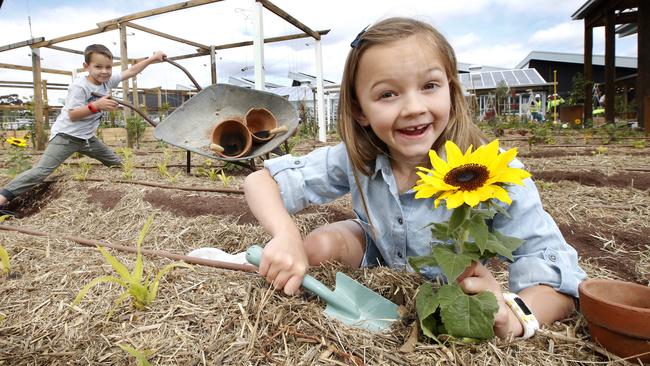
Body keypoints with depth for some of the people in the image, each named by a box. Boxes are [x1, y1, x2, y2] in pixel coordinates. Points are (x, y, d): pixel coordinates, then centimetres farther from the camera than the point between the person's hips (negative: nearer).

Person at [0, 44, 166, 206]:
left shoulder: (108, 80, -2)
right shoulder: (79, 86, -21)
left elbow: (130, 72, 3)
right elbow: (72, 115, -25)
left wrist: (151, 59, 0)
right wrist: (96, 105, -37)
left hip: (87, 137, 7)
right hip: (66, 136, -7)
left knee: (117, 164, 18)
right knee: (41, 171, -17)